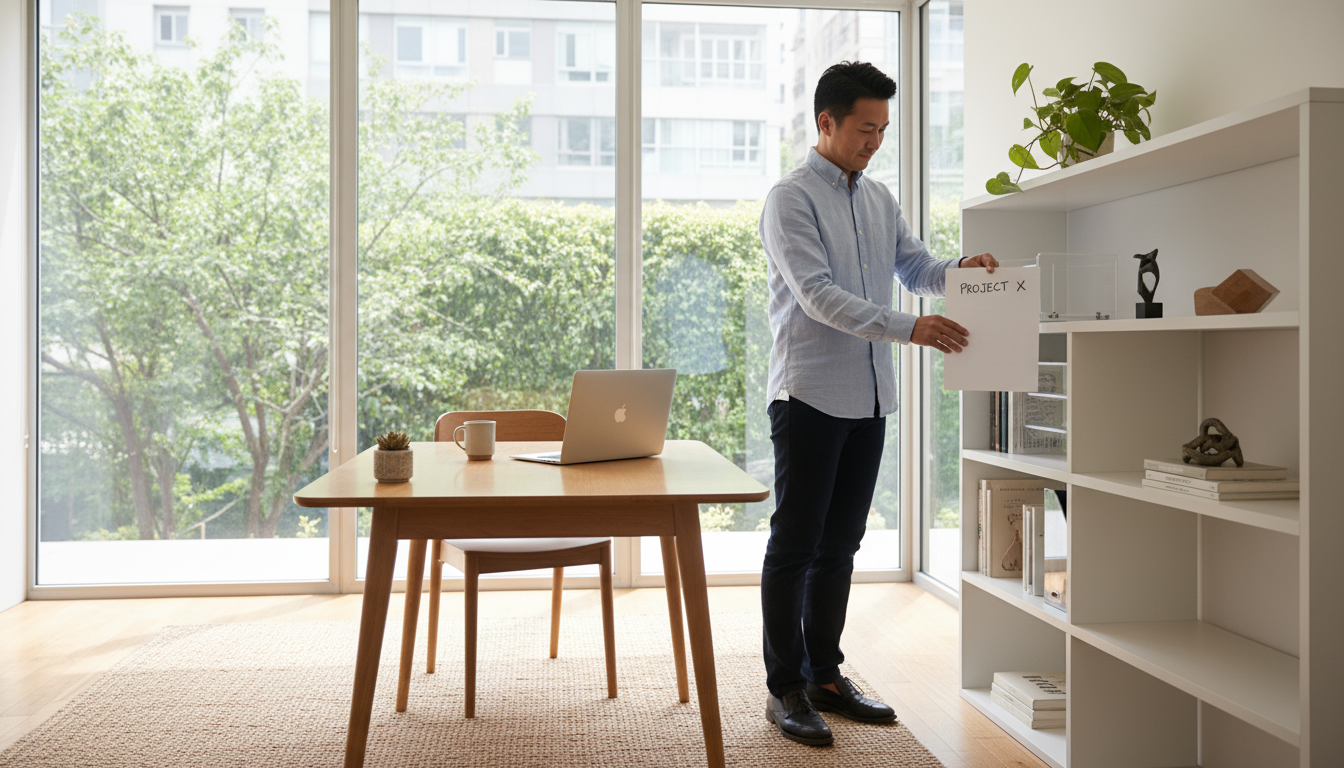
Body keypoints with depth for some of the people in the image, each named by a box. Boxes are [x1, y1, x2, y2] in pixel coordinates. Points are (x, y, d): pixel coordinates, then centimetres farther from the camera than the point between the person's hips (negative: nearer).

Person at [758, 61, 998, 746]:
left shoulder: (879, 200, 16)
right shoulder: (790, 198, -8)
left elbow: (916, 268, 16)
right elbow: (817, 295, -18)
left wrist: (961, 267, -7)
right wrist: (908, 328, -26)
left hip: (868, 397, 7)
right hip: (810, 394, -7)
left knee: (839, 544, 12)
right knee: (794, 544, -1)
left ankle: (824, 676, 23)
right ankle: (784, 689, 9)